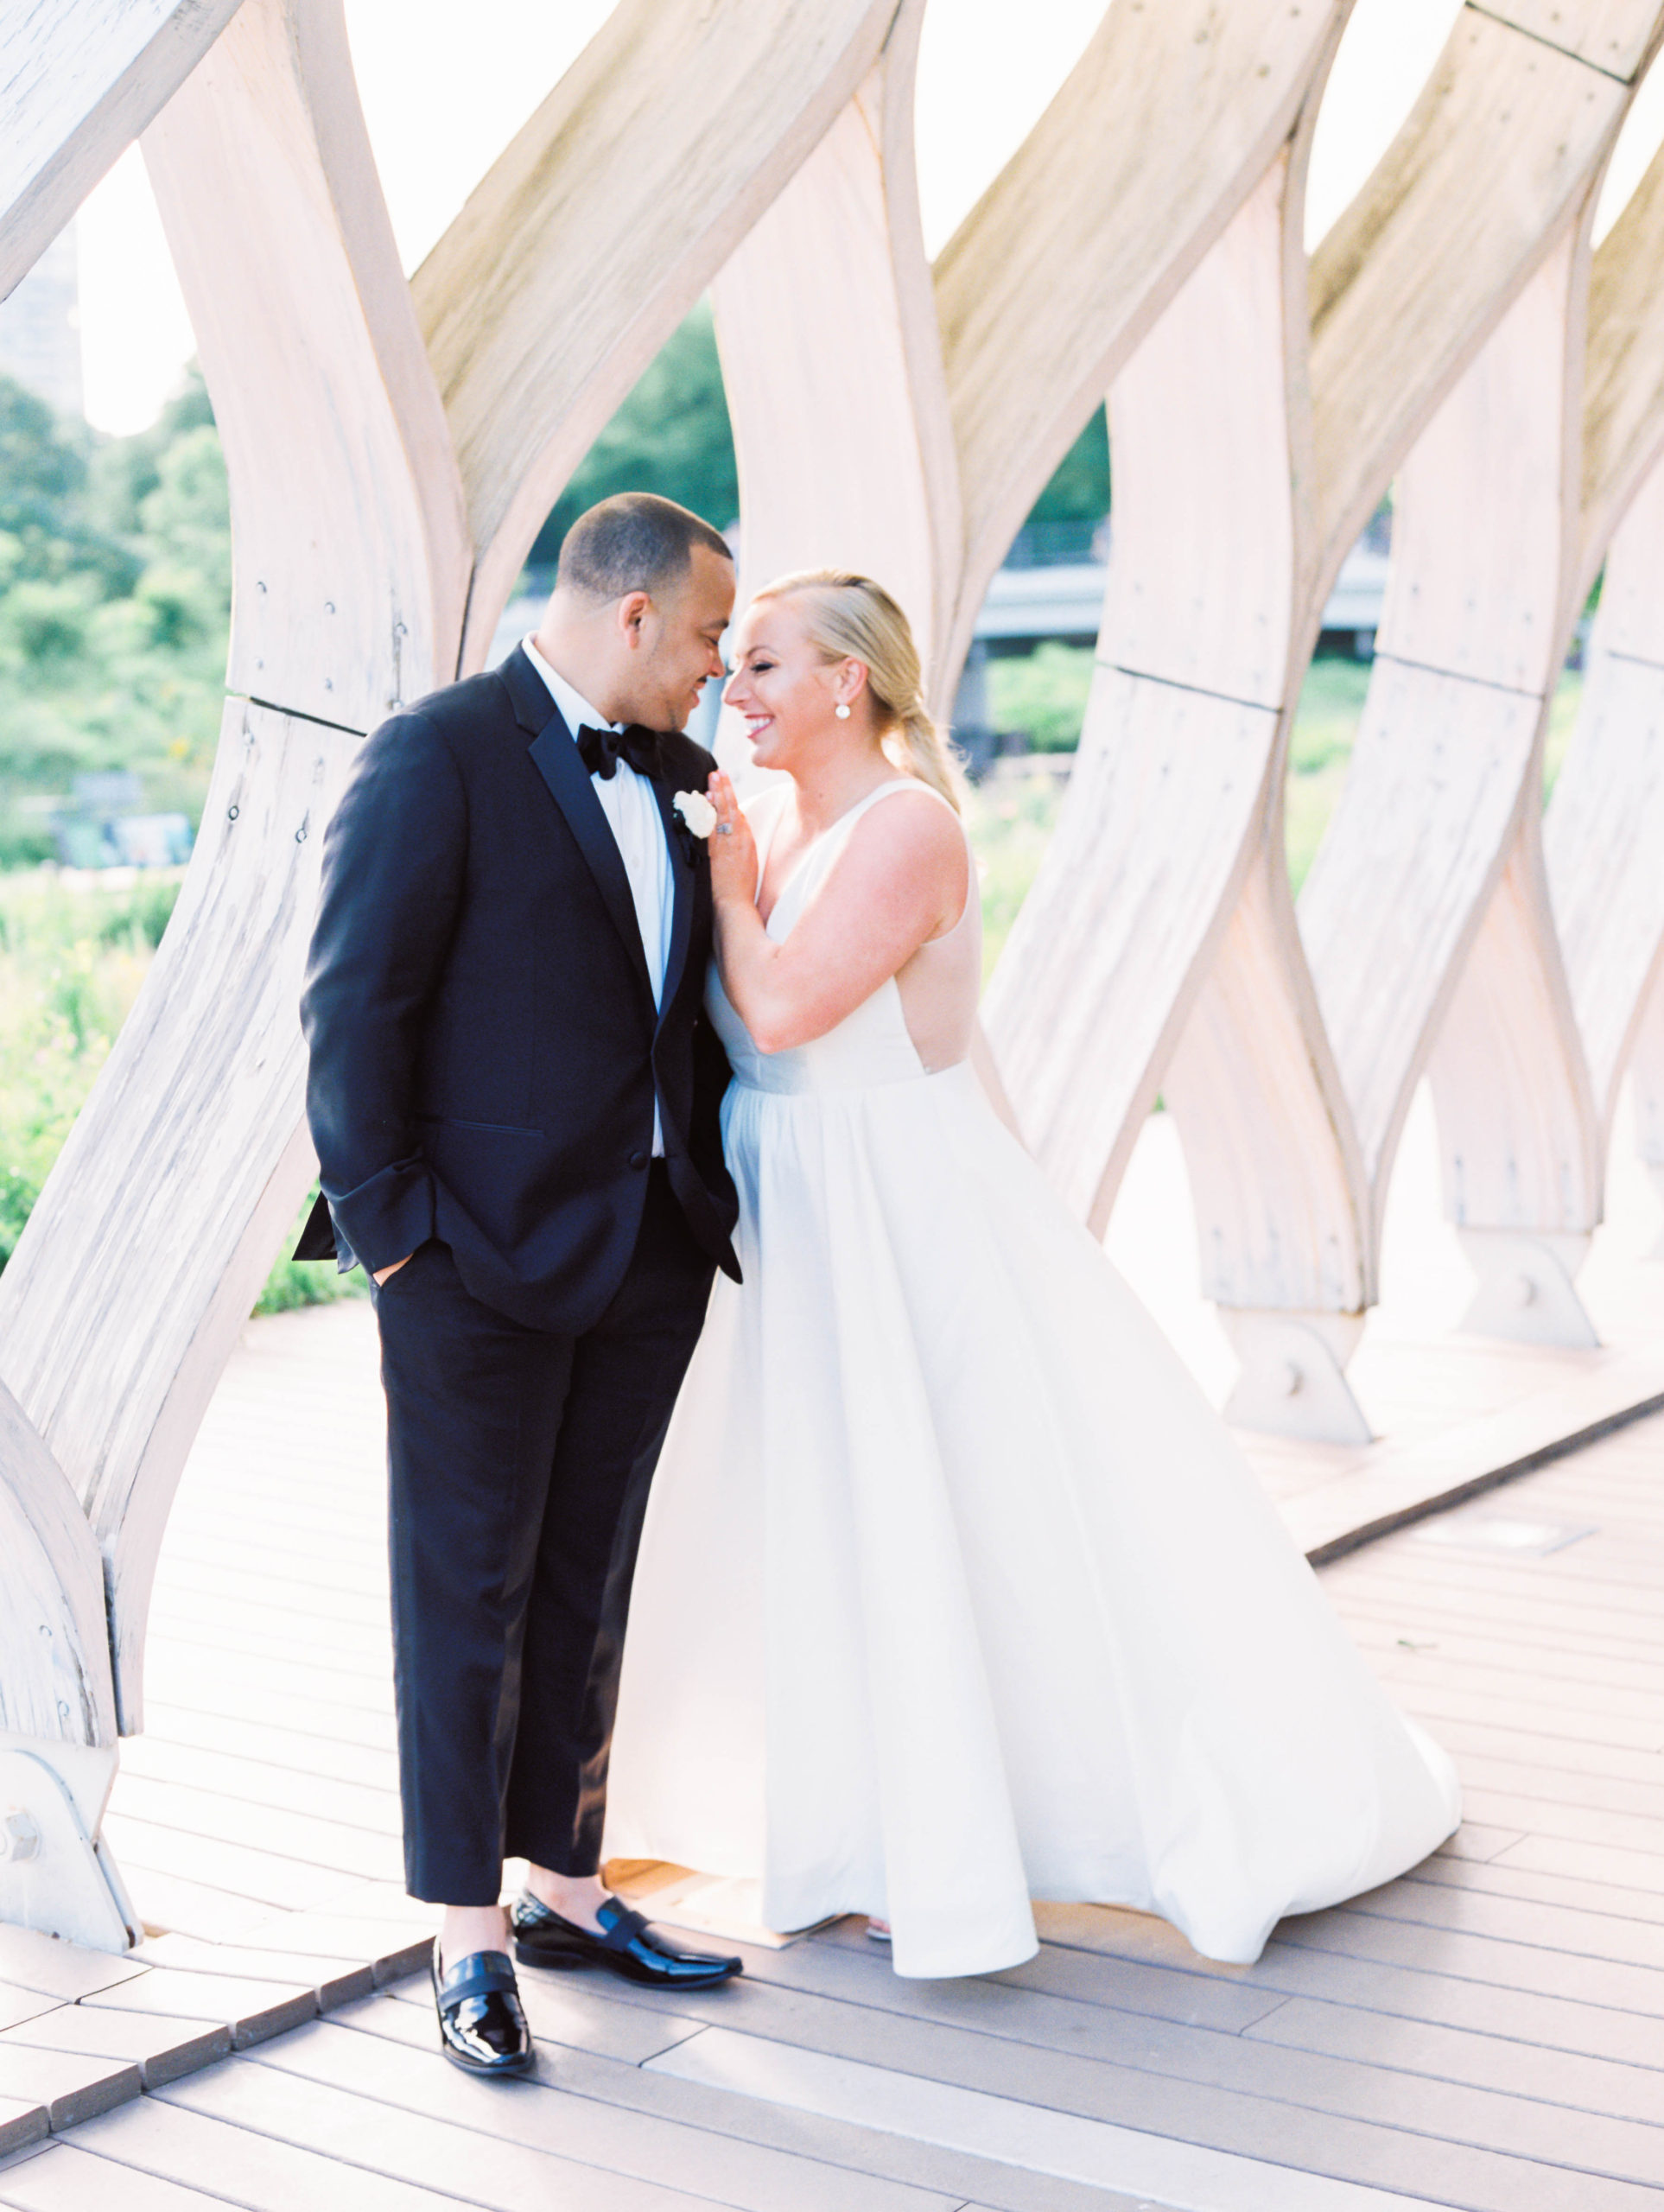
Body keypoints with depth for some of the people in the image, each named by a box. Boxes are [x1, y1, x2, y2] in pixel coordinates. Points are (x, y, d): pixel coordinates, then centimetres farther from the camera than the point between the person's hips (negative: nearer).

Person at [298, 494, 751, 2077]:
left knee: (587, 1588, 15)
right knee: (467, 1592, 5)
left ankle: (563, 1885, 28)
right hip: (482, 1250, -6)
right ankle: (468, 1933, 16)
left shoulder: (680, 775, 12)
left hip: (653, 1248, 7)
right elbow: (356, 997, -12)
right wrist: (383, 1217, -14)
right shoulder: (440, 754, -10)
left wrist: (721, 1188, 8)